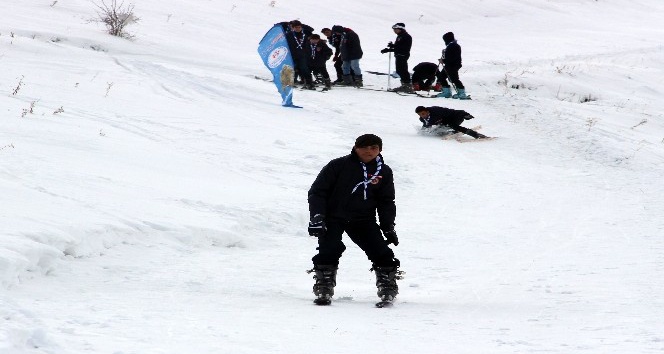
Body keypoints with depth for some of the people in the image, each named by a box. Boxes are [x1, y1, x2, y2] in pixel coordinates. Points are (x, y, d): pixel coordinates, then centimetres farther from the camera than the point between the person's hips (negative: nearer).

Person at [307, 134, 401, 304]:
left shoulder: (384, 172, 4)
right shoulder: (339, 166, -9)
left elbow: (386, 202, 13)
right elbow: (317, 191, -6)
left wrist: (388, 227, 2)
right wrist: (316, 217, -16)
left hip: (363, 220, 3)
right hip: (333, 217, -3)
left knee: (381, 252, -10)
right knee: (329, 251, -21)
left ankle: (388, 284, 5)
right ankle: (323, 288, -7)